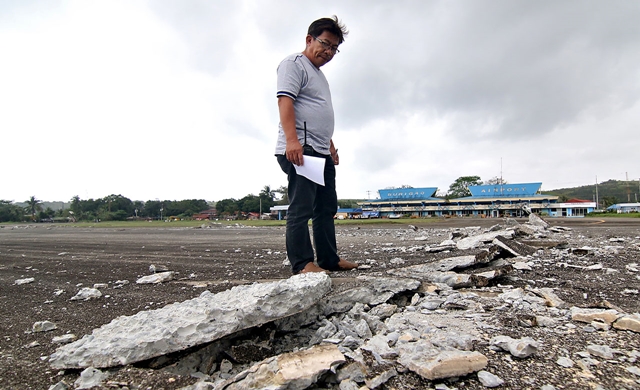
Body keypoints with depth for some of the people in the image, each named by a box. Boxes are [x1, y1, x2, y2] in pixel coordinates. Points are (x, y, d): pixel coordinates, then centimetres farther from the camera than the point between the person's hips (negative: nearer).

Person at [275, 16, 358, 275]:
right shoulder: (294, 64, 2)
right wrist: (292, 140, -27)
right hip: (300, 150, -10)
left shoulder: (319, 75, 30)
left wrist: (331, 146, 26)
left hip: (322, 152, 10)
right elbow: (285, 100, -14)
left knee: (326, 208, 10)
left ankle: (329, 260, 17)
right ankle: (302, 264, -7)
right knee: (301, 208, -12)